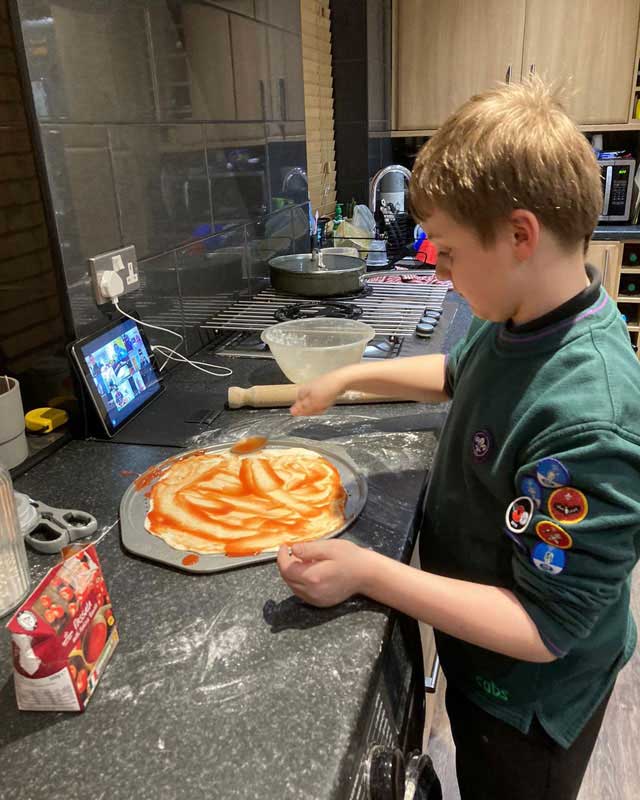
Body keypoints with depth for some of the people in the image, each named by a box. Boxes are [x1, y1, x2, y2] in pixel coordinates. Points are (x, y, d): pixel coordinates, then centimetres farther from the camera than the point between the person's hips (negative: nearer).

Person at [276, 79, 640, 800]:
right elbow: (460, 374, 11)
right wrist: (352, 376, 6)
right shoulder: (522, 317, -12)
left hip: (528, 702, -7)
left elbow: (544, 629, -31)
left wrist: (367, 572, -32)